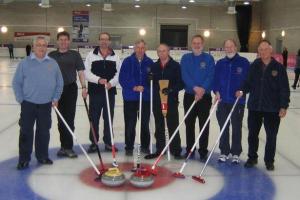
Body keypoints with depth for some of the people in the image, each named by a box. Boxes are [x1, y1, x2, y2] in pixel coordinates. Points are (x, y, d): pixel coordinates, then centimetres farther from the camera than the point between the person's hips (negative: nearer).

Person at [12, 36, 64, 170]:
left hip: (46, 105, 2)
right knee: (26, 132, 3)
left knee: (44, 132, 12)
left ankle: (42, 156, 26)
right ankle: (24, 159, 14)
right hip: (28, 104, -2)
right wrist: (20, 99, -5)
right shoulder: (25, 63, -4)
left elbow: (59, 82, 7)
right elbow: (16, 82, -1)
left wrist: (55, 98, 1)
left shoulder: (53, 63, 3)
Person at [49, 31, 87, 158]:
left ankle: (67, 147, 4)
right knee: (61, 119, 9)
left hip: (71, 89, -2)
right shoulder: (51, 55, 8)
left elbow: (80, 71, 2)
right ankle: (65, 146, 20)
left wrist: (83, 87, -7)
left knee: (69, 118, -2)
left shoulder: (75, 55, 4)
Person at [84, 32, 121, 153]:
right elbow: (87, 73, -5)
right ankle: (94, 143, 15)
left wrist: (111, 83, -13)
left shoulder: (115, 57, 7)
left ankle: (108, 142, 19)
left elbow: (118, 73, 4)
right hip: (95, 92, -1)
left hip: (110, 92, 2)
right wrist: (98, 79, -19)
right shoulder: (91, 55, 1)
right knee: (94, 118, 4)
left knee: (109, 118, 8)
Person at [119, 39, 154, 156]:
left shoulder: (149, 62, 3)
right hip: (130, 98, -1)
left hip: (146, 97, 1)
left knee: (145, 123, 8)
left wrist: (145, 88, -9)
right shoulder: (127, 61, -1)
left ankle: (145, 146, 22)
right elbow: (122, 79, -5)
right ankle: (129, 147, 14)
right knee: (130, 124, 2)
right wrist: (133, 87, -15)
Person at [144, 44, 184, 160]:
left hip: (171, 101, -4)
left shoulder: (175, 66, -2)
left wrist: (171, 89, -22)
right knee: (159, 127, 12)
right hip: (157, 100, 4)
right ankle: (160, 149, 22)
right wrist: (149, 78, -8)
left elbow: (181, 83, -7)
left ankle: (176, 150, 9)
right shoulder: (154, 66, 11)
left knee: (173, 126, 0)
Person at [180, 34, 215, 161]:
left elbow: (210, 76, -8)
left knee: (204, 125, 1)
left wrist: (203, 89, -22)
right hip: (189, 96, 2)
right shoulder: (185, 58, 5)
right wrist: (195, 88, -20)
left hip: (205, 96, -1)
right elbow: (184, 75, -7)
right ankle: (189, 150, 20)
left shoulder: (209, 58, 1)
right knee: (189, 124, 8)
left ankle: (203, 151, 10)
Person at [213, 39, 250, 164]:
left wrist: (242, 90, -16)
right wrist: (217, 91, -7)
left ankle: (236, 153, 20)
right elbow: (215, 80, 7)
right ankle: (224, 152, 22)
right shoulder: (220, 63, 6)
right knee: (223, 127, 9)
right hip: (223, 101, 3)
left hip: (238, 101, -2)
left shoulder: (244, 62, -3)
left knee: (237, 128, 8)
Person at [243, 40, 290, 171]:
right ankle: (252, 157, 29)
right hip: (254, 107, 2)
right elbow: (248, 83, 8)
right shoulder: (254, 66, 2)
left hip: (272, 109, -2)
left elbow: (285, 89, -5)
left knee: (271, 136, 8)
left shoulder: (278, 67, -5)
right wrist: (242, 90, -12)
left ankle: (269, 160, 25)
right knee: (252, 134, 12)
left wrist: (284, 106, -10)